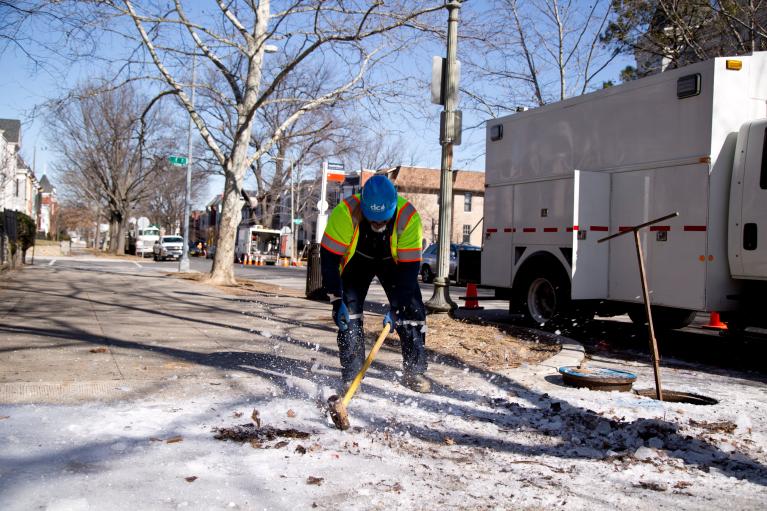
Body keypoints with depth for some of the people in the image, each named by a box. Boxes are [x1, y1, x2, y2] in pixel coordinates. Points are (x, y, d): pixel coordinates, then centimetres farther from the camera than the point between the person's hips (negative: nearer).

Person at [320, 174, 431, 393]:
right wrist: (336, 300, -34)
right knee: (349, 312, -15)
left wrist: (396, 308, -31)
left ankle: (414, 371, 8)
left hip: (394, 261, 1)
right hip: (356, 259, 0)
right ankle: (351, 376, -4)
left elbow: (409, 266, -28)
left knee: (413, 311, -8)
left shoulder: (409, 217, -35)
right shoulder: (345, 212, -37)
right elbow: (328, 257, -30)